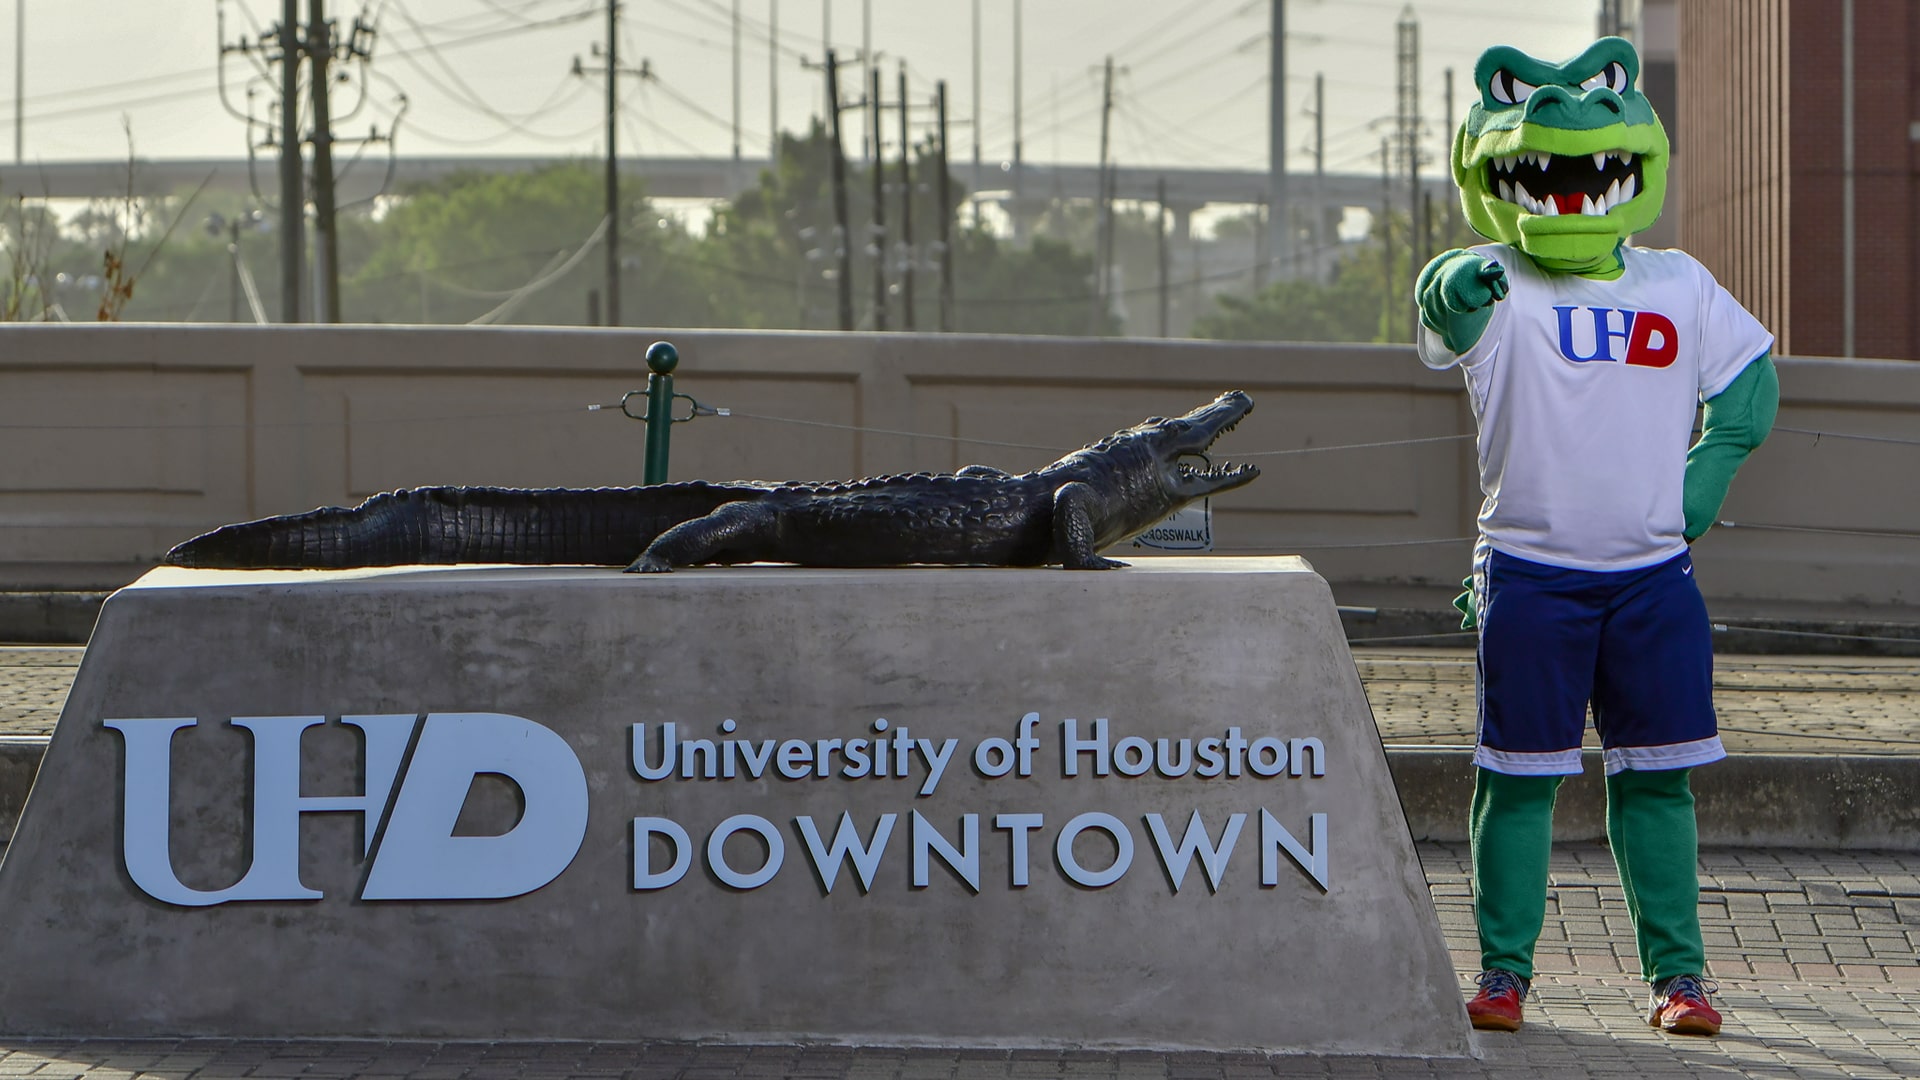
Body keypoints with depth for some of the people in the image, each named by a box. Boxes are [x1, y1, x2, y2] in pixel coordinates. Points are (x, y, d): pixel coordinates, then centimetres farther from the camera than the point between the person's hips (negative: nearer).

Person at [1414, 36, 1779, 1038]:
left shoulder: (1680, 288, 7)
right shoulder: (1493, 288, -4)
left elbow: (1749, 379, 19)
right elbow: (1444, 309, -28)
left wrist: (1706, 476, 5)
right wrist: (1453, 293, -52)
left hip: (1653, 573, 3)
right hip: (1528, 571, -2)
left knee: (1656, 776, 5)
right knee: (1518, 777, 1)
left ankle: (1676, 972, 13)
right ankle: (1503, 970, 12)